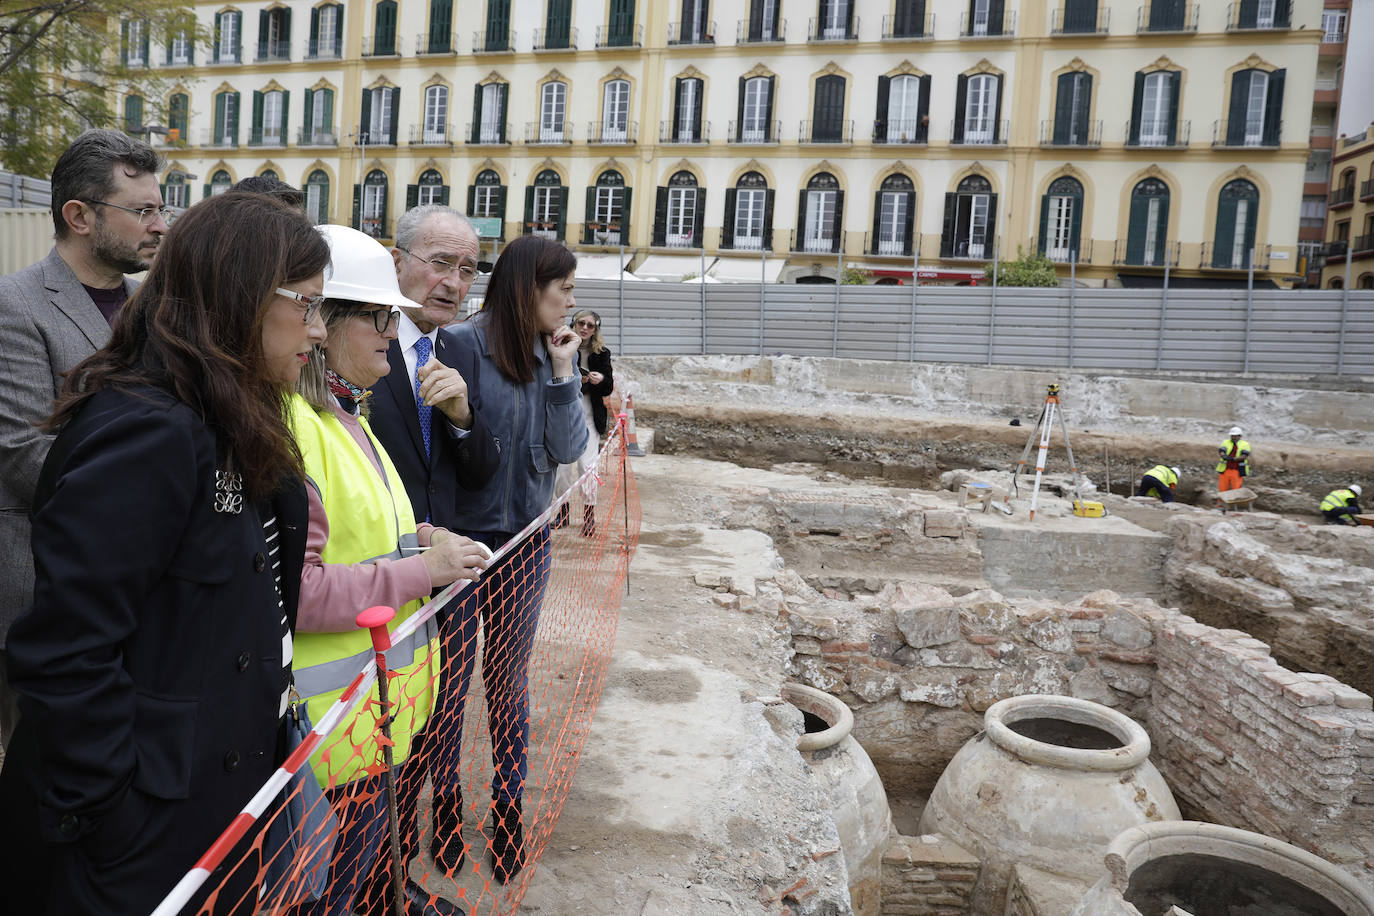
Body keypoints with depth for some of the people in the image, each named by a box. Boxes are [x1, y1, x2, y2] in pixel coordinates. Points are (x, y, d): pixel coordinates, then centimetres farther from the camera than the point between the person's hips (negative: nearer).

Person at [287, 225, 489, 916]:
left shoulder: (346, 412, 11)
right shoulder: (289, 424, -23)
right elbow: (291, 591, -27)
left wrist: (415, 538, 6)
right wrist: (422, 569, -21)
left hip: (385, 690, 9)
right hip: (334, 711, -9)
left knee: (377, 840, 28)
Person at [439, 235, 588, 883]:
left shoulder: (549, 352, 3)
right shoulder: (466, 344, -15)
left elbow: (567, 450, -3)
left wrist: (563, 374, -12)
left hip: (525, 539, 5)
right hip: (464, 537, -5)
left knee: (509, 675, 16)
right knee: (453, 677, 10)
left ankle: (508, 807, 31)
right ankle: (445, 803, 32)